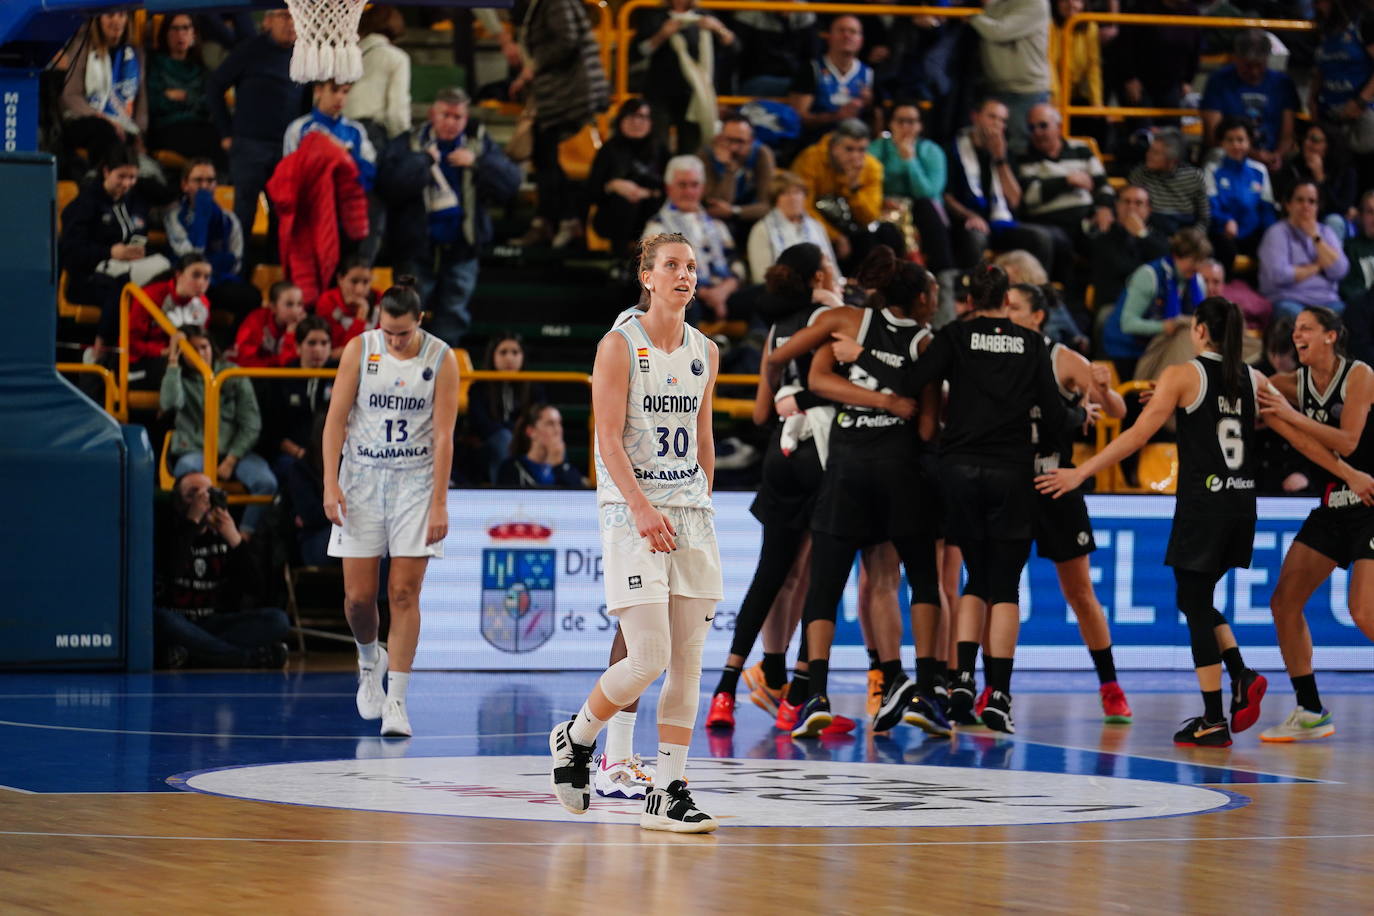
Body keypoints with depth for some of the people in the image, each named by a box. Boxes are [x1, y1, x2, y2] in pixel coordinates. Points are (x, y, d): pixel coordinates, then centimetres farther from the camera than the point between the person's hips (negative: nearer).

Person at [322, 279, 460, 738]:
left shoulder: (441, 359, -6)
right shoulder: (359, 350, -3)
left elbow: (443, 435, -6)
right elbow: (336, 418, -2)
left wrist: (439, 503, -11)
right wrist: (330, 484, -11)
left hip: (416, 480, -1)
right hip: (362, 478, 1)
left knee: (404, 593, -7)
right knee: (358, 595, -1)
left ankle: (395, 701, -4)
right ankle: (370, 659, 32)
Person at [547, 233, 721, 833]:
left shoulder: (705, 351, 12)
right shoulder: (620, 346, -5)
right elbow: (609, 437, -11)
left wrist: (702, 502, 17)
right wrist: (643, 509, -20)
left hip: (691, 515, 6)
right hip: (631, 514, -6)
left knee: (688, 662, 1)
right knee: (649, 658, -13)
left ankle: (667, 793, 5)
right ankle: (575, 739, 13)